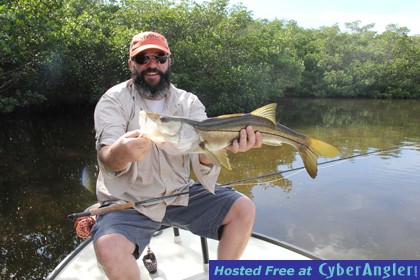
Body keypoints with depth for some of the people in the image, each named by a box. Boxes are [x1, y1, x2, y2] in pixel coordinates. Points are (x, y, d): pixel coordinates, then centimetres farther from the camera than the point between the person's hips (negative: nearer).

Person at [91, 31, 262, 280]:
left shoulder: (189, 102, 1)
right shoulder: (114, 100, -7)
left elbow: (201, 157, -14)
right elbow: (107, 158, -22)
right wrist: (121, 152, -48)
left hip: (181, 193, 3)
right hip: (128, 200, -2)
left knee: (244, 209, -9)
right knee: (109, 249, -31)